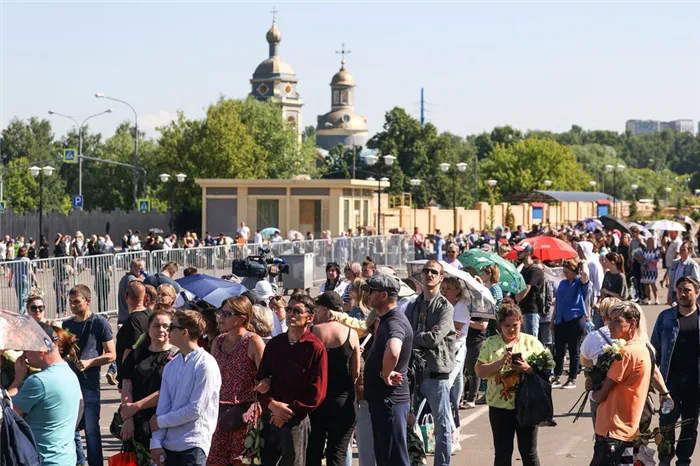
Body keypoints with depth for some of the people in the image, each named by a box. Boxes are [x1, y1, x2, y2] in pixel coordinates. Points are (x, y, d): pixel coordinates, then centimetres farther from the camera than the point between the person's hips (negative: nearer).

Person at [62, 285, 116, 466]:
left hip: (89, 384, -6)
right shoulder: (67, 324, 13)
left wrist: (89, 362, -16)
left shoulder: (100, 323, -4)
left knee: (91, 430, -3)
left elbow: (111, 355, -4)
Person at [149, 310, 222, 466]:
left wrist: (160, 421, -5)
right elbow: (163, 406, 6)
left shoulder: (205, 364, -10)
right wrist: (156, 442, -4)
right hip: (169, 446, 7)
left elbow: (196, 409, -13)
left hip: (193, 447, -7)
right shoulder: (171, 366, 11)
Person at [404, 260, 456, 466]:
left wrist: (412, 337, -4)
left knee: (442, 424, 1)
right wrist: (424, 336, -14)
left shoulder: (445, 307, -4)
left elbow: (435, 338, -15)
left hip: (437, 371, -5)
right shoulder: (413, 306, 13)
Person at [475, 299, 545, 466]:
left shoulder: (531, 342, 2)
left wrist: (528, 368, -20)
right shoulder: (490, 343, 4)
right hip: (500, 407, 1)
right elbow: (480, 371, -1)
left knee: (529, 452, 4)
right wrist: (500, 362, -16)